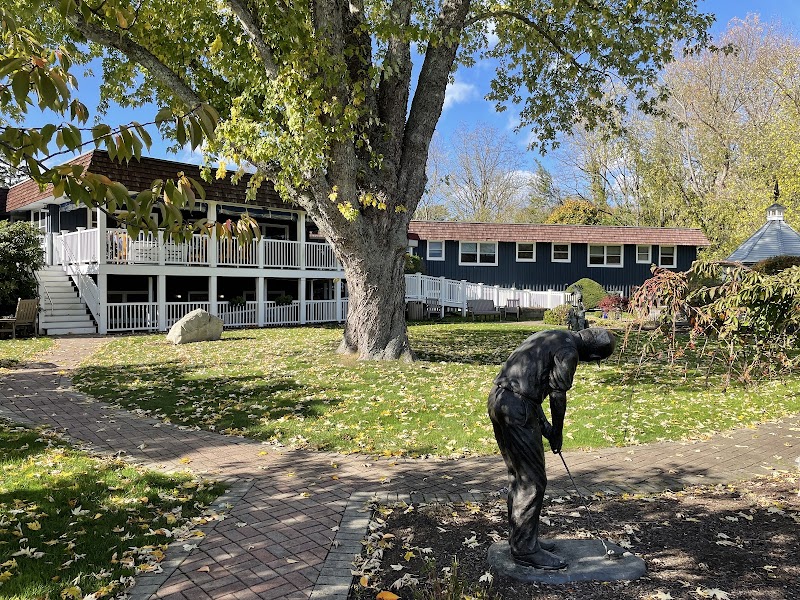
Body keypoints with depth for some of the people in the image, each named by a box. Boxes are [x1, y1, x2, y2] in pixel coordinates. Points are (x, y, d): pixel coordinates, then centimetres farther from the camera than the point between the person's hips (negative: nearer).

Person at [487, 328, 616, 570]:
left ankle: (520, 537, 27)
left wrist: (542, 422, 20)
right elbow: (558, 395, -7)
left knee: (519, 476, 18)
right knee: (532, 480, -2)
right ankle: (525, 548, 5)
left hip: (498, 398, 10)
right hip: (517, 408, -10)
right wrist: (557, 433, 8)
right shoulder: (568, 351, -8)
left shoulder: (550, 338, 21)